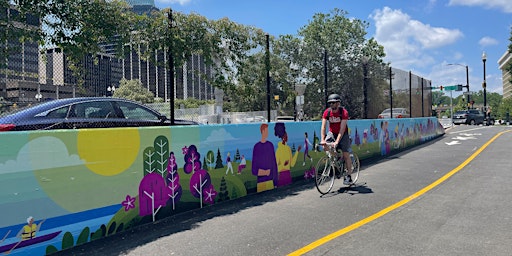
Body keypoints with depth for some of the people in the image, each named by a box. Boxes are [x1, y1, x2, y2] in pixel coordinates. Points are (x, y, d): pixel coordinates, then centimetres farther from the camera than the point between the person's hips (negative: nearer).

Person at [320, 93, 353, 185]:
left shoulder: (344, 112, -23)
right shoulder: (327, 112, -13)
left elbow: (342, 129, -28)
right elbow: (323, 126, -17)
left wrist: (337, 141, -37)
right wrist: (322, 139, -30)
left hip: (342, 134, -3)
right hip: (332, 133, 3)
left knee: (346, 154, -6)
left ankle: (349, 177, 4)